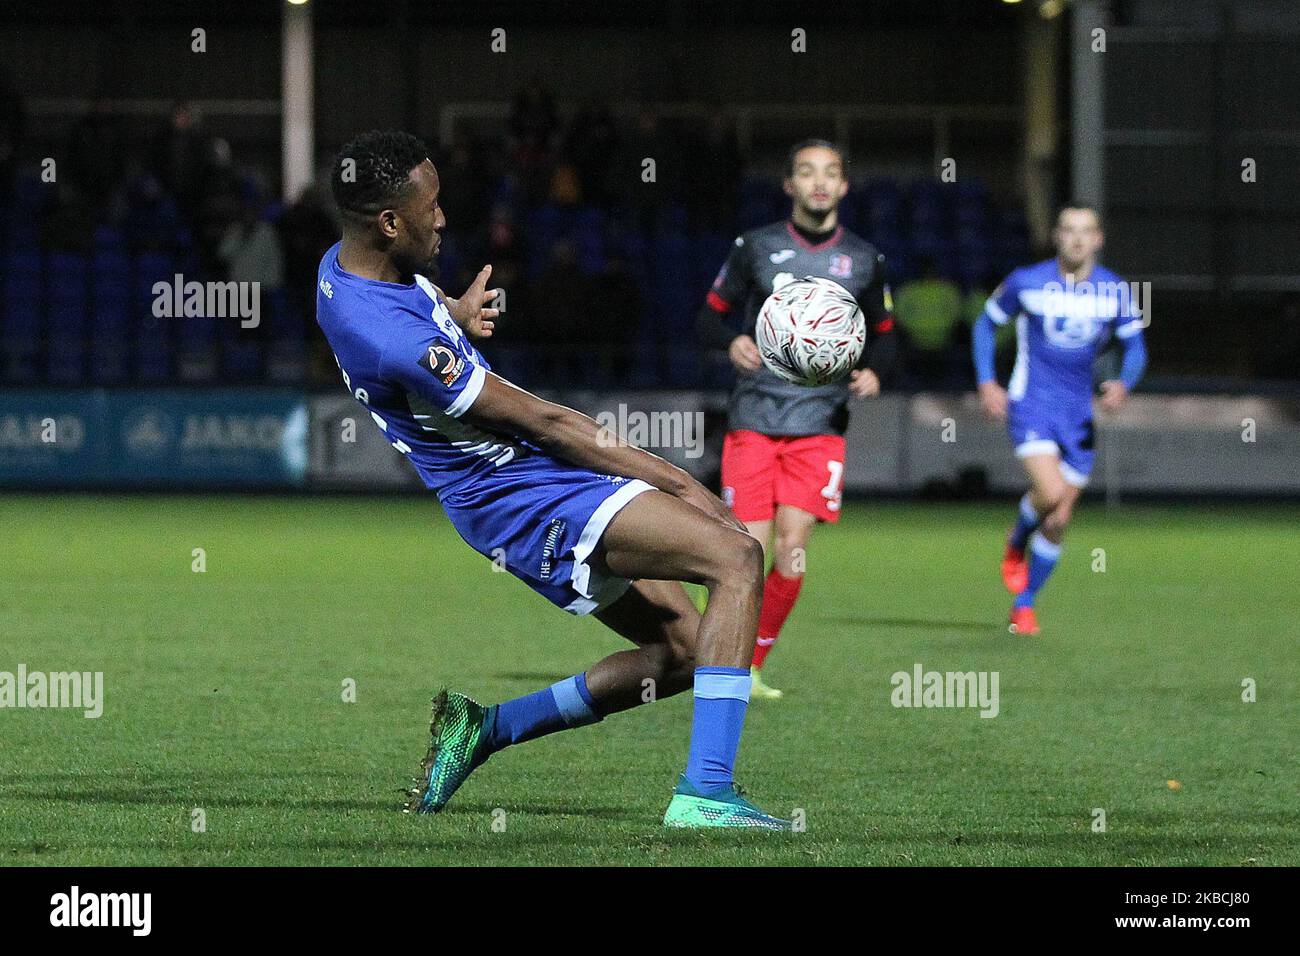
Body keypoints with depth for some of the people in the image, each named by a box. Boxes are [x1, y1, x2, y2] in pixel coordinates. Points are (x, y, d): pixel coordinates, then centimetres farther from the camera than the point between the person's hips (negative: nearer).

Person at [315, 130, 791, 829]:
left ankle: (485, 727, 17)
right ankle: (704, 794, -30)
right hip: (523, 501, -10)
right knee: (737, 556, -24)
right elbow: (544, 423, -20)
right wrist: (675, 479, -13)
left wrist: (455, 316, 13)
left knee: (683, 652, 15)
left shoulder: (342, 266, 3)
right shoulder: (397, 341, -27)